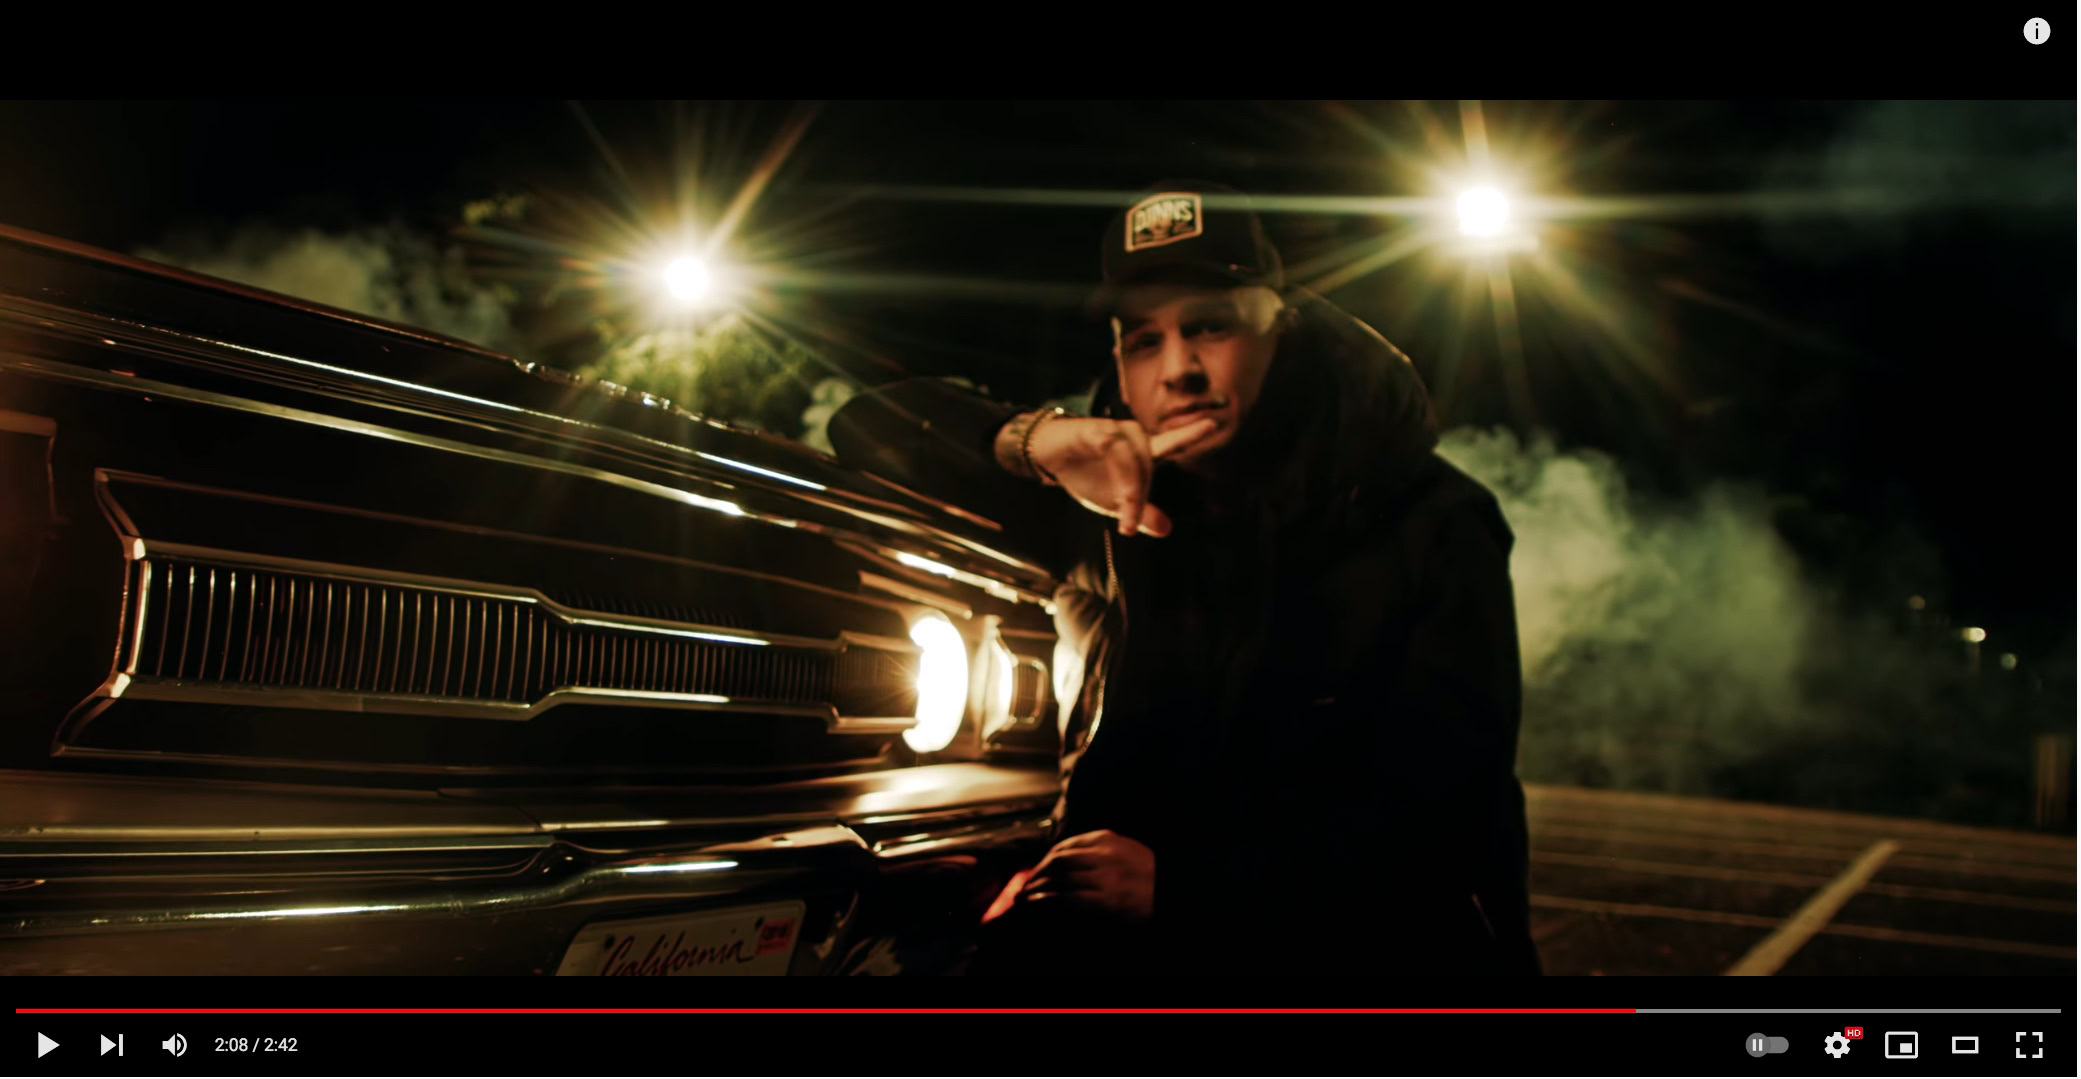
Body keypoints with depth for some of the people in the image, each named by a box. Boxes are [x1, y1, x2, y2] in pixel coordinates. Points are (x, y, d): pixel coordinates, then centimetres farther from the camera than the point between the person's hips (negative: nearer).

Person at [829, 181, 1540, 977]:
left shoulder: (1432, 524, -6)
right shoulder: (1122, 503, 4)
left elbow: (1437, 808, -15)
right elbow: (866, 425, 7)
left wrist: (1179, 885, -22)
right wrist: (1023, 439, -14)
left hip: (1375, 936, -3)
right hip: (1137, 917, 4)